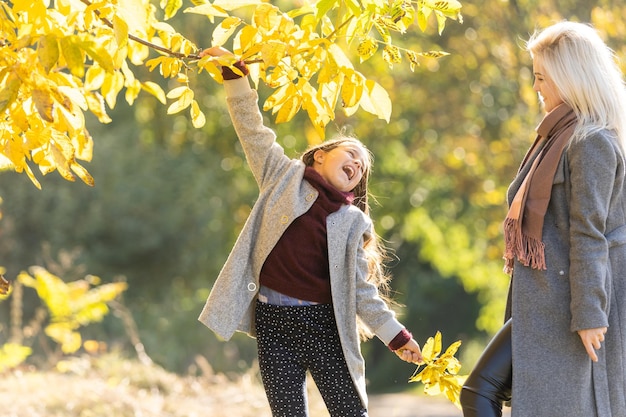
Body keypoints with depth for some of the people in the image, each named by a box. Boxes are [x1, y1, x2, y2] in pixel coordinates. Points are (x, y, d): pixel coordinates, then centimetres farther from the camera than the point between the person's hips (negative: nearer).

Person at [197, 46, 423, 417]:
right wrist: (234, 73, 0)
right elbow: (252, 129, 7)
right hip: (273, 322, -1)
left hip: (324, 325, 1)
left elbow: (361, 290, 11)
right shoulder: (285, 176, 9)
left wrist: (396, 335, 6)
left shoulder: (352, 222, 9)